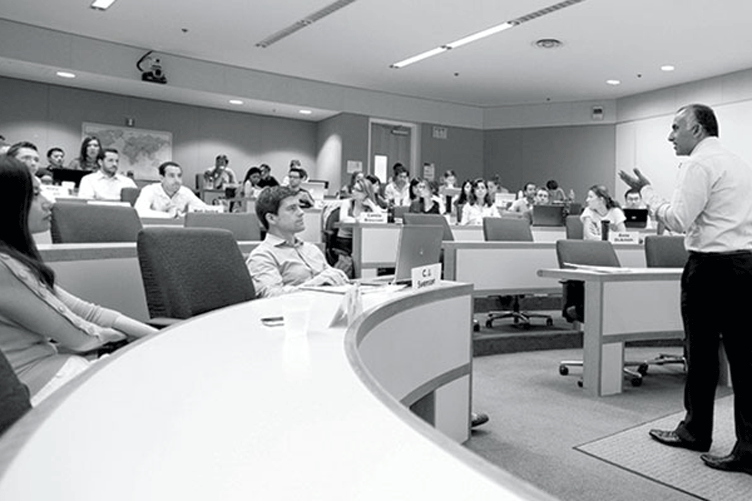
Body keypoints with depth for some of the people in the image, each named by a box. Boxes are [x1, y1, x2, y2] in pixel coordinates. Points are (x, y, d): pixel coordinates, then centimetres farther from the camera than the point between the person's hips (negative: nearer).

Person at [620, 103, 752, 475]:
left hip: (712, 264, -8)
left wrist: (645, 191, -5)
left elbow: (679, 220, -14)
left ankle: (695, 432, 14)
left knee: (702, 354, 2)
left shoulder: (699, 164, -9)